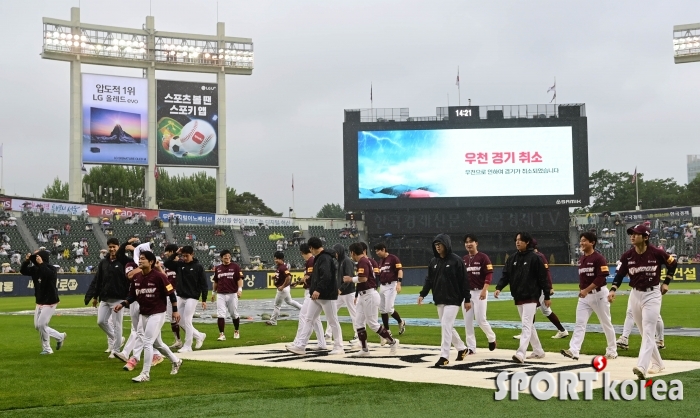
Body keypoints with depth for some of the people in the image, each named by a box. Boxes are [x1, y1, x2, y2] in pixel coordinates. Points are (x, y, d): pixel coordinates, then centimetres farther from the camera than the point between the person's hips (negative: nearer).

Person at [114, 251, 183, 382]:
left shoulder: (158, 276, -16)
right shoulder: (136, 277, 3)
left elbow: (171, 293, -11)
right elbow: (132, 295, 12)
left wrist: (175, 310, -11)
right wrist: (123, 304, -4)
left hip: (157, 314, -7)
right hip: (143, 315, 7)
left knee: (147, 342, -12)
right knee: (156, 343, 18)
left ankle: (145, 374, -3)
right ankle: (176, 361, 39)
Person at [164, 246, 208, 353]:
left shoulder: (198, 267, -7)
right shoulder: (180, 265, 7)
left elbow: (203, 284, -6)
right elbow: (166, 264, 4)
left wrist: (204, 300, -10)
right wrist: (175, 253, -3)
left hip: (191, 298, -6)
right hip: (180, 297, 6)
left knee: (187, 321, -7)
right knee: (181, 321, 7)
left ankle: (187, 346, 2)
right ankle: (199, 336, 25)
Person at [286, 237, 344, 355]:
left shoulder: (325, 258, -16)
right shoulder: (319, 258, 15)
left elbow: (326, 276, -28)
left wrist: (318, 290, -33)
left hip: (327, 295, -10)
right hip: (317, 296, 10)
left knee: (333, 321, 0)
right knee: (308, 320, 7)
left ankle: (339, 347, 9)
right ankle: (300, 346, 8)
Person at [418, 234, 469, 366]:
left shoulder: (456, 260, -9)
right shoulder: (433, 261, 9)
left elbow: (463, 281, -8)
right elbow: (429, 280, 12)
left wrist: (467, 299, -9)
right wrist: (422, 294, 0)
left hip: (453, 299, -7)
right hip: (439, 300, 7)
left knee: (446, 325, -14)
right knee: (447, 327, 12)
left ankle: (444, 356, -11)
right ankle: (462, 348, 30)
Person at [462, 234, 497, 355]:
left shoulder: (483, 257, -7)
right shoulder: (464, 259, 12)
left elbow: (489, 274, -12)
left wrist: (484, 290, -22)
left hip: (479, 292, -6)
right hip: (466, 292, 6)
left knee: (481, 320, -9)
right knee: (467, 321, 2)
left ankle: (491, 338, 18)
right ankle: (471, 347, 8)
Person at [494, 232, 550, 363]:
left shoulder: (534, 258, -8)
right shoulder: (513, 258, 9)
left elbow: (543, 277, -7)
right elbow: (505, 275, 5)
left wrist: (547, 296, -7)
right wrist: (499, 287, -12)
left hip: (531, 297, -7)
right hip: (518, 298, 7)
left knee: (526, 325, -14)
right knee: (529, 325, 15)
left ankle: (521, 353, -23)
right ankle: (538, 351, 26)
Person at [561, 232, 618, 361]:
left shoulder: (599, 258, -13)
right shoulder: (581, 259, 11)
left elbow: (601, 277, -20)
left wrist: (586, 290, -24)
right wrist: (581, 289, 12)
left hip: (599, 294, -7)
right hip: (584, 296, 7)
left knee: (606, 323, 6)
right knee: (579, 323, -5)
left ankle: (612, 351, 18)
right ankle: (573, 351, -14)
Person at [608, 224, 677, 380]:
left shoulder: (657, 253, -12)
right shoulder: (627, 256, -4)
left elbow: (673, 264, 5)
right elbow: (620, 274, -1)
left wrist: (666, 283, 4)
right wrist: (613, 290, -17)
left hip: (652, 295, -5)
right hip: (635, 295, 5)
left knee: (648, 332, -13)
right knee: (645, 333, 14)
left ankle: (642, 367, -25)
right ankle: (657, 363, 31)